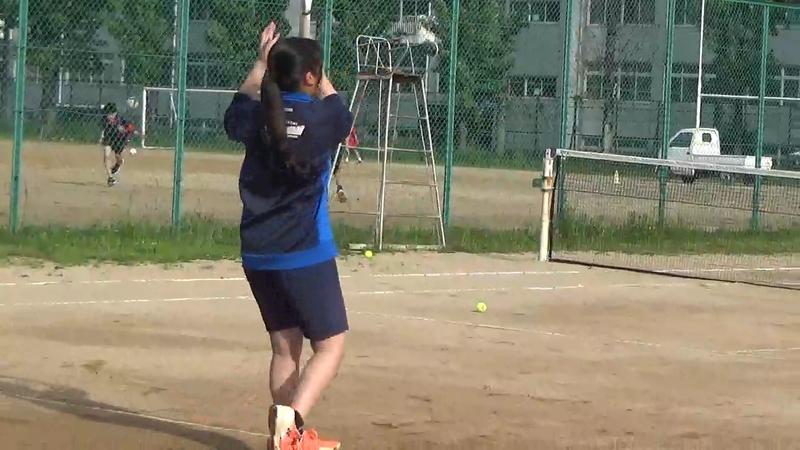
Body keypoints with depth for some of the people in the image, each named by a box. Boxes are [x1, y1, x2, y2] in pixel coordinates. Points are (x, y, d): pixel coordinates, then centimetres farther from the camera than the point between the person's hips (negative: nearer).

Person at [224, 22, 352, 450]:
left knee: (285, 346, 15)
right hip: (305, 254, -5)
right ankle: (291, 415, -22)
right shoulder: (321, 118, -10)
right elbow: (341, 113, 16)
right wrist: (317, 73, 26)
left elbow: (237, 111, 27)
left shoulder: (257, 118, 1)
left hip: (257, 254, 6)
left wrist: (261, 64, 32)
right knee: (331, 344, 0)